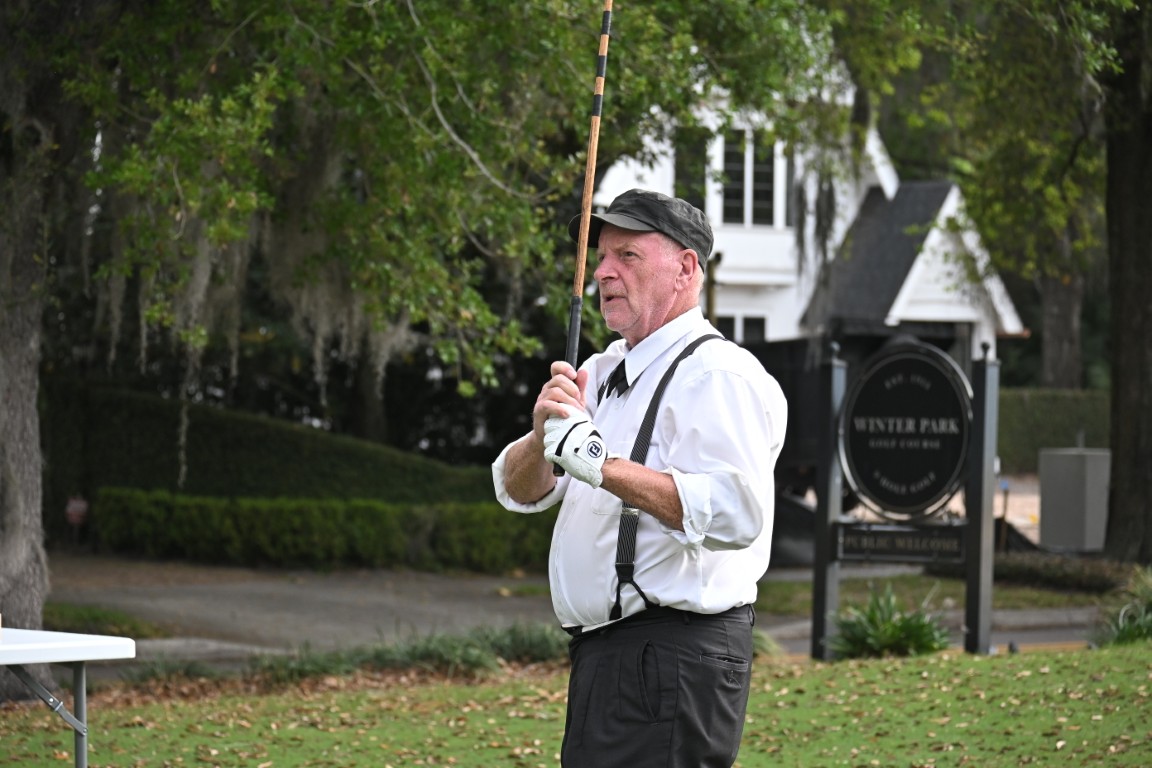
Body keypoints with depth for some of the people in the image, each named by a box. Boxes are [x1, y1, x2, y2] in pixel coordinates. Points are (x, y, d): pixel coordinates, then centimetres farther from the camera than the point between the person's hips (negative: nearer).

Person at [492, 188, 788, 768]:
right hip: (602, 654, 9)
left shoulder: (718, 376, -11)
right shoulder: (603, 372, 18)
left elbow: (737, 512, -27)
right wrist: (543, 436, -9)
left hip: (675, 659, -9)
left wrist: (602, 463, -28)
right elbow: (518, 491, 13)